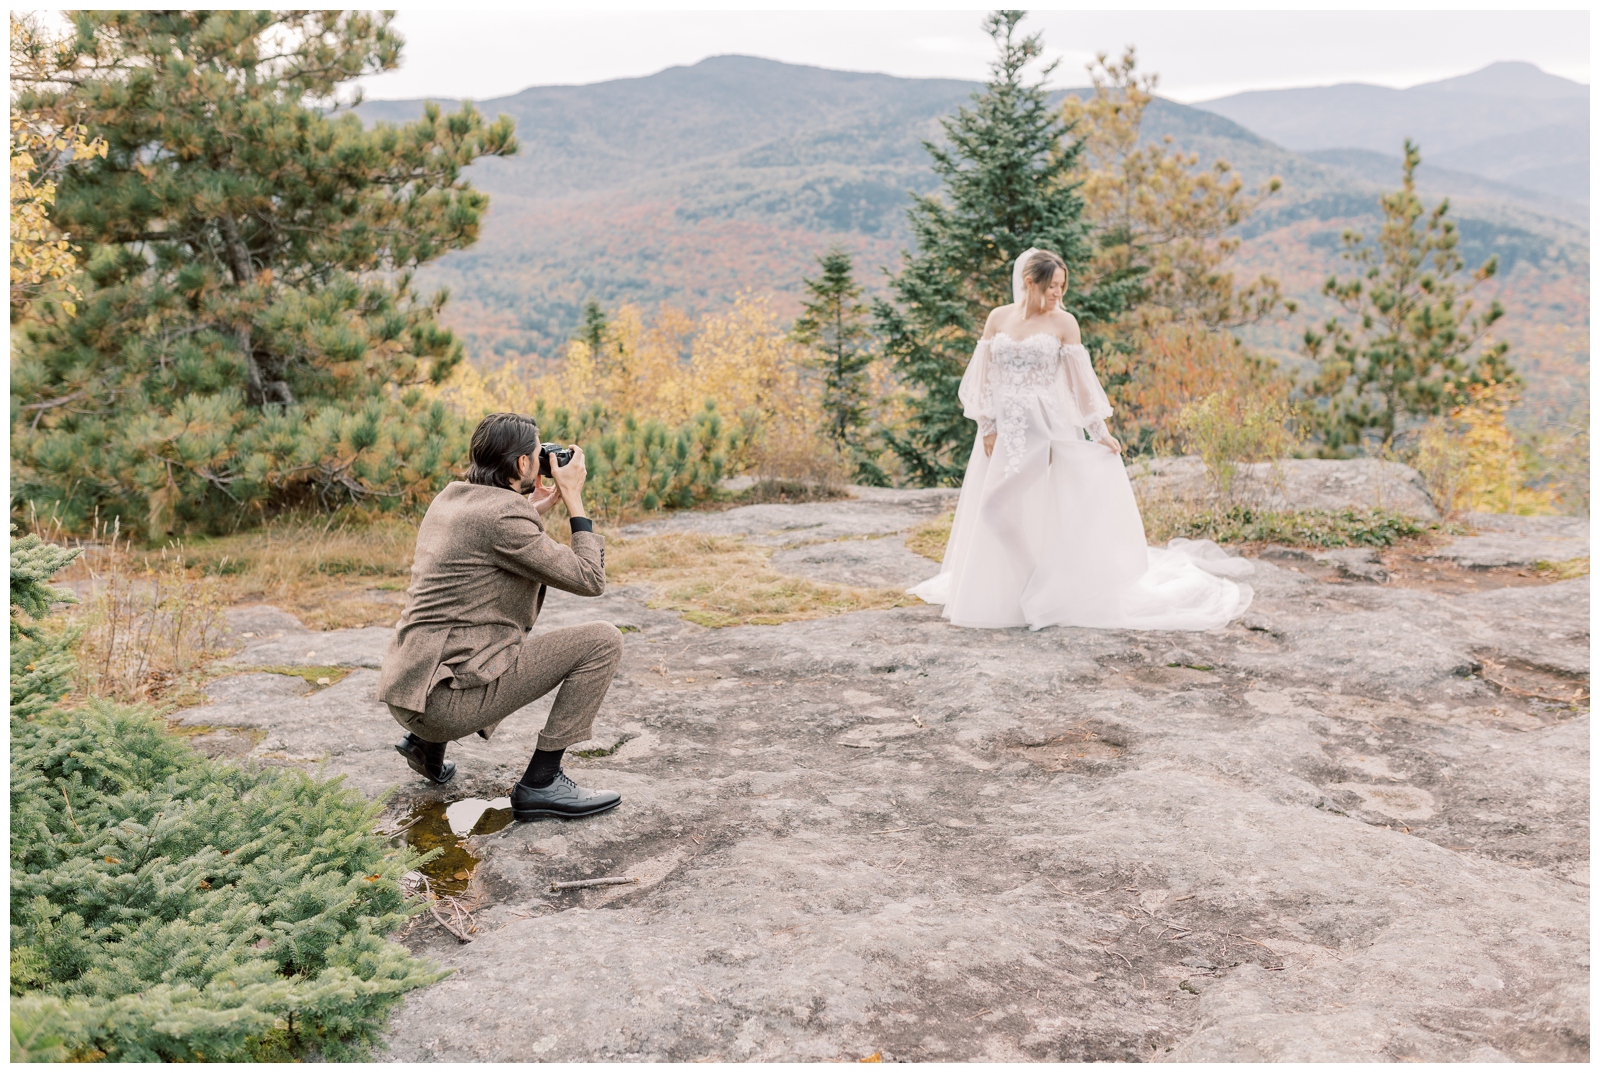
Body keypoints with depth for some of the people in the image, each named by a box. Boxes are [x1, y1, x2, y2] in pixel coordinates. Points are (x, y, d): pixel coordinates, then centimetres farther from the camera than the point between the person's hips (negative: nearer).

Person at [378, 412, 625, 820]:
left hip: (408, 687, 10)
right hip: (446, 696, -10)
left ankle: (428, 743, 24)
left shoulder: (451, 496, 11)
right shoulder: (503, 516, -16)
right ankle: (541, 783, -5)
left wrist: (538, 509, 18)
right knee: (602, 640, -7)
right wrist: (573, 498, -3)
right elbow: (589, 580, -12)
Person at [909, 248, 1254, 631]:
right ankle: (996, 596, 22)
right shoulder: (999, 318, 4)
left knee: (1043, 511, -5)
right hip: (1004, 429, 3)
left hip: (1047, 428, -3)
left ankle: (1048, 595, 7)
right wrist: (987, 427, 0)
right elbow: (983, 375, 6)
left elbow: (1081, 380, -2)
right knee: (995, 511, 7)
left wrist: (1100, 432, -5)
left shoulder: (1063, 322, -2)